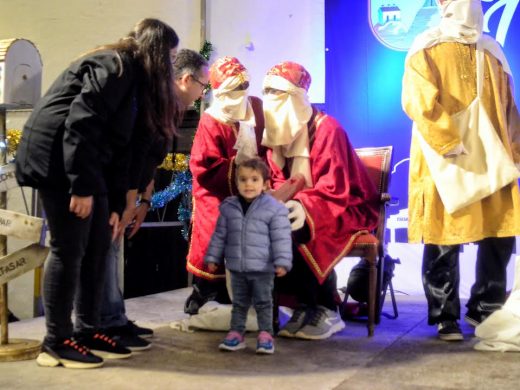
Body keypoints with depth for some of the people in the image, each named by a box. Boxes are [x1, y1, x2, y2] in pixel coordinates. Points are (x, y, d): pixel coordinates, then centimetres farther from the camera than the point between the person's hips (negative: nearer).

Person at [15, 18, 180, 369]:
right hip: (58, 158, -10)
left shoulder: (135, 78, 18)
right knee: (69, 249, -7)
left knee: (99, 246, 8)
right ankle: (57, 341, 2)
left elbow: (122, 146, 14)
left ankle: (87, 330, 17)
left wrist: (116, 205, 10)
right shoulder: (116, 65, -11)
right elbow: (81, 122, -22)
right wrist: (81, 187, -24)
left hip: (87, 163, 10)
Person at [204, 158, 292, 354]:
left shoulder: (274, 208, -9)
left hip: (262, 268, -3)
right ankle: (236, 333, 24)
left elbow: (281, 238, -9)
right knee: (239, 303, 15)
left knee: (263, 303, 6)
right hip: (237, 268, 4)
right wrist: (213, 257, 10)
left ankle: (265, 334, 16)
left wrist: (281, 262, -14)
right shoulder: (228, 207, 2)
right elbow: (220, 235, 10)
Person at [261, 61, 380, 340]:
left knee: (288, 233, -33)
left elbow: (335, 189, -23)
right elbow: (278, 181, 7)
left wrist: (305, 208, -40)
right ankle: (305, 304, -11)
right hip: (298, 209, 7)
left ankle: (327, 311, -16)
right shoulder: (279, 130, 6)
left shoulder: (326, 129, -17)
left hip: (347, 210, -7)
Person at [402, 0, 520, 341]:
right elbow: (417, 100, -16)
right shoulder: (427, 49, -1)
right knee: (444, 243, 0)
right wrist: (449, 142, -21)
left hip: (489, 162, 6)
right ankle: (446, 318, 13)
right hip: (444, 165, -5)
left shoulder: (491, 51, 17)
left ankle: (484, 310, 21)